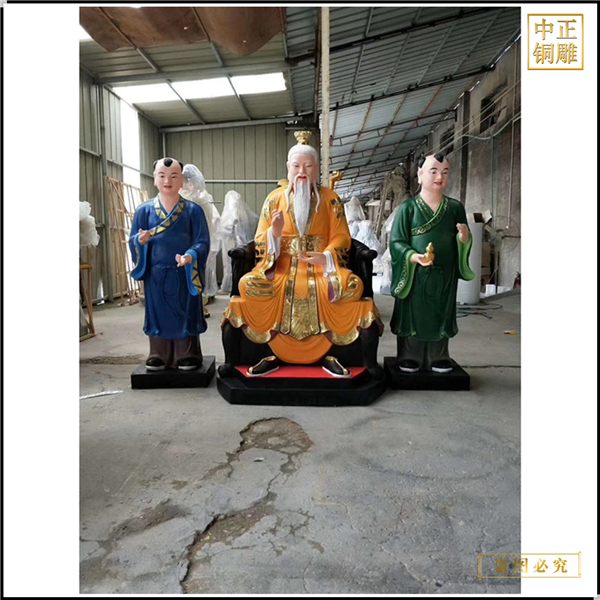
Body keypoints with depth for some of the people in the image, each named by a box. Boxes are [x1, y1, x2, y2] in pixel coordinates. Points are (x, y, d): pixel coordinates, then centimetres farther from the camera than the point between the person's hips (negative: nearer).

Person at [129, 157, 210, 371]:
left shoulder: (193, 210, -2)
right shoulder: (144, 210, 4)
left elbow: (203, 241, -6)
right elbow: (132, 241, 4)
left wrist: (190, 256, -25)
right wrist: (141, 241, -19)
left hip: (184, 274, -2)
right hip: (156, 274, 2)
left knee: (185, 314, 5)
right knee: (158, 314, 9)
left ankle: (188, 356, 18)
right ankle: (159, 356, 22)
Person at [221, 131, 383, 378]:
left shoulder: (330, 198, 9)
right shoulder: (275, 197, 8)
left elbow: (341, 237, 1)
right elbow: (260, 239, 3)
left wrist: (325, 257, -21)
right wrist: (275, 232, -20)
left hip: (321, 266, 0)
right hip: (281, 266, 1)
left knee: (351, 285, -30)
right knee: (249, 284, -28)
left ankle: (326, 354, -10)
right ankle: (275, 354, -11)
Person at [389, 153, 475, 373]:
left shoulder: (455, 207, 6)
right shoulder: (408, 207, -4)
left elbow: (462, 244, 11)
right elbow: (396, 241, -7)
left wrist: (464, 236, -12)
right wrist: (413, 257, -24)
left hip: (444, 274, 3)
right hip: (415, 274, -3)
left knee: (441, 315, 9)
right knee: (413, 315, 2)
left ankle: (438, 358, 23)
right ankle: (410, 358, 16)